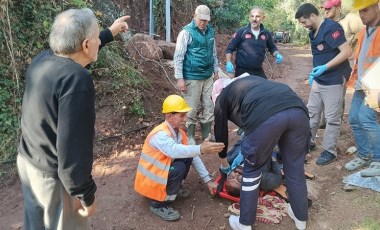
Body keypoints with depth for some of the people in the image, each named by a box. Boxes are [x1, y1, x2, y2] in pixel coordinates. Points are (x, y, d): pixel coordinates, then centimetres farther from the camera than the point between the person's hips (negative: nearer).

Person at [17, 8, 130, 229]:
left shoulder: (42, 60, -3)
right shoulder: (77, 79, -30)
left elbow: (74, 49, 20)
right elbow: (74, 147, -31)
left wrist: (110, 32, 28)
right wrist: (87, 195, -20)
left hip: (27, 161, 8)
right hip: (53, 176, -8)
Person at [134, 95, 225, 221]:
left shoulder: (179, 132, -1)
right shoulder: (160, 134, -27)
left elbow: (194, 157, 0)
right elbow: (173, 150, -49)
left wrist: (208, 180, -4)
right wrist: (200, 149, -59)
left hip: (163, 171, 8)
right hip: (149, 180, -8)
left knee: (188, 157, -7)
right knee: (179, 168, -28)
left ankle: (173, 188, 11)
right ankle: (158, 204, -11)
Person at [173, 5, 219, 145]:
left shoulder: (210, 31, 8)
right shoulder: (187, 32, -11)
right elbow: (178, 56, -12)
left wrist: (216, 70, 17)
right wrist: (179, 78, -16)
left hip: (208, 77, 6)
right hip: (192, 78, -6)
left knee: (208, 107, 11)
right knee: (192, 109, 3)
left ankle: (207, 136, 25)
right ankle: (190, 137, 18)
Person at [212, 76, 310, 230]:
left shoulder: (222, 98, 27)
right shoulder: (249, 80, 42)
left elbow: (220, 132, 36)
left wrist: (224, 164, 54)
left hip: (265, 116, -5)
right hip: (298, 110, 6)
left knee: (252, 170, 18)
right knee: (295, 169, 24)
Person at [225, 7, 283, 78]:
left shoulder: (266, 34, 4)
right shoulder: (241, 32, -7)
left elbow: (272, 48, 18)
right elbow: (229, 49, -3)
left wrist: (277, 55, -4)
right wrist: (228, 62, -18)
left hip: (258, 71, 4)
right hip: (242, 71, -3)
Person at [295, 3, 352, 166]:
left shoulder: (331, 28, -18)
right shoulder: (313, 33, 8)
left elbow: (347, 52, -22)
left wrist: (325, 67, -25)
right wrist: (314, 72, 9)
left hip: (333, 82, -9)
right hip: (318, 81, 9)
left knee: (332, 118, 1)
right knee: (311, 113, 15)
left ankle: (329, 151, 12)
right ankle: (309, 142, 29)